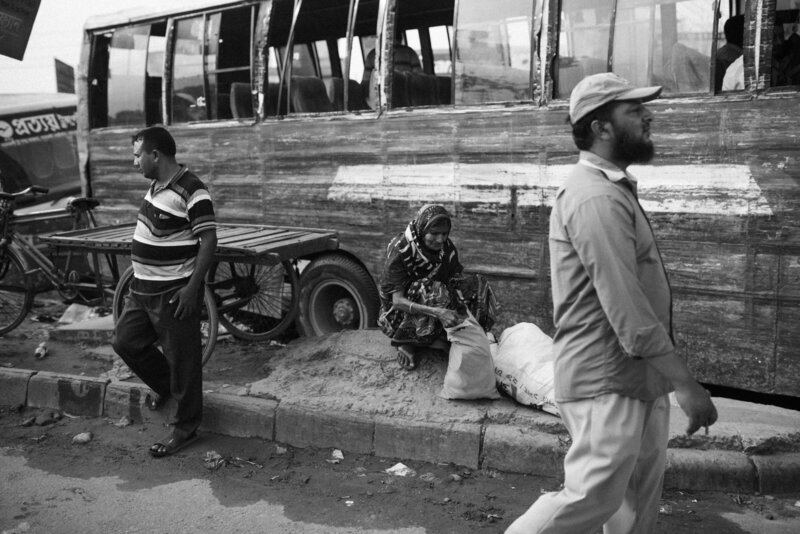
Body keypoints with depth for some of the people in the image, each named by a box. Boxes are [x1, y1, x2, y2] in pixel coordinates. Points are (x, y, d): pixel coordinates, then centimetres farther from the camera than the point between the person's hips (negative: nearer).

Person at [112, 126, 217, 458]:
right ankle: (165, 386, 38)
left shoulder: (191, 191, -19)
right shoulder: (157, 185, 10)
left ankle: (186, 429, 16)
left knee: (182, 360, 2)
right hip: (144, 290, 10)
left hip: (174, 293, -9)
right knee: (126, 341, 16)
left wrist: (192, 288, -24)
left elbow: (209, 240, -22)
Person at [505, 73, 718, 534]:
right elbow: (627, 310, -26)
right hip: (607, 383, -10)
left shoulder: (613, 189, 14)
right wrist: (686, 383, -21)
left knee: (641, 494, 19)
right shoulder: (597, 198, -21)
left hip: (639, 378, 10)